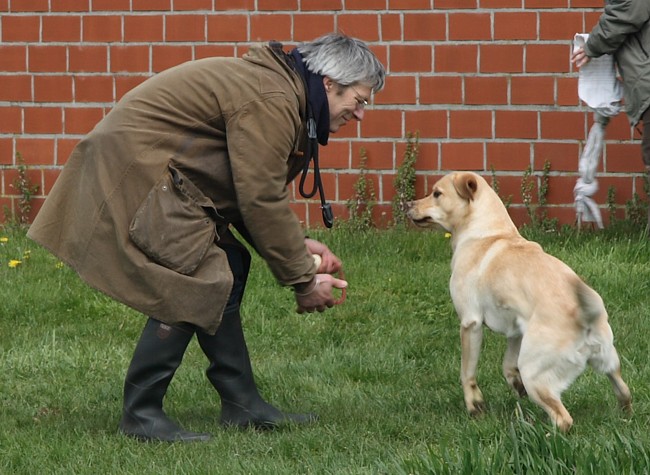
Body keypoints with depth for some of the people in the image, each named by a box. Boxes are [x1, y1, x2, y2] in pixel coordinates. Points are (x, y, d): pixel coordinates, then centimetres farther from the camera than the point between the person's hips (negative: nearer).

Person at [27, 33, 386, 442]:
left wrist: (299, 245, 5)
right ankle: (142, 415, -8)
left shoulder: (278, 89, 14)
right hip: (136, 165, -12)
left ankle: (241, 403, 15)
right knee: (191, 287, -15)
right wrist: (303, 279, -12)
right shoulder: (271, 101, -21)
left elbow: (258, 191, 18)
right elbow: (262, 201, -21)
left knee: (227, 271, 11)